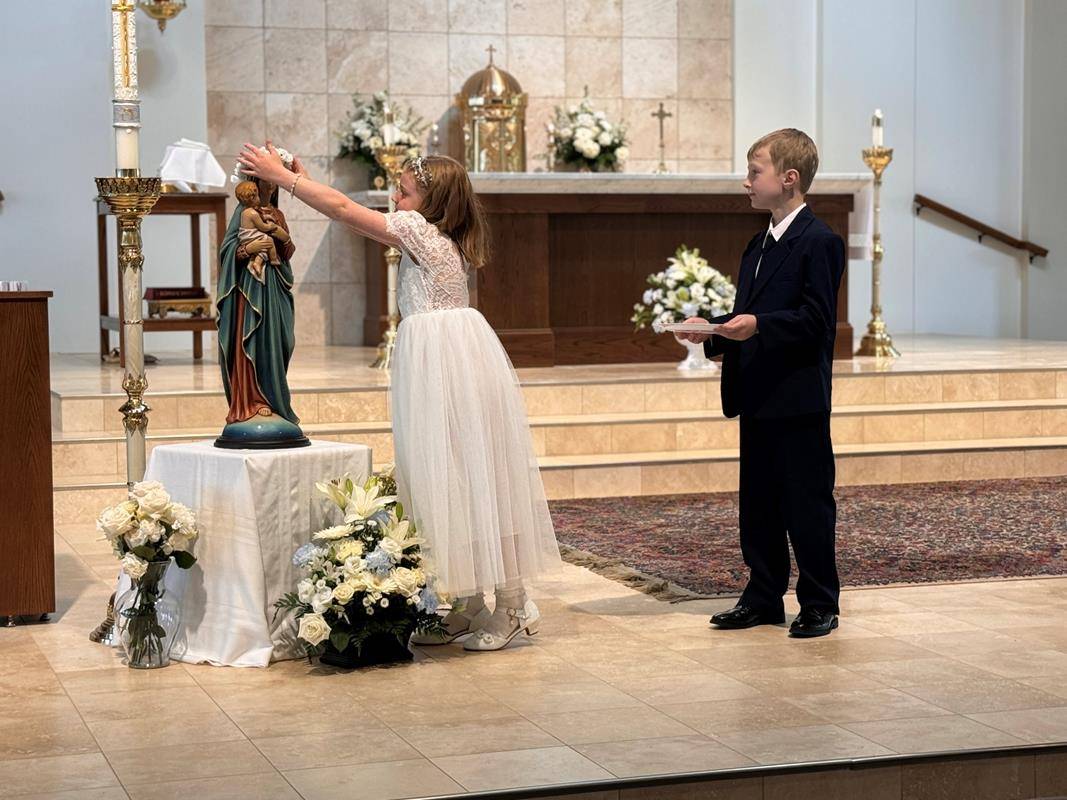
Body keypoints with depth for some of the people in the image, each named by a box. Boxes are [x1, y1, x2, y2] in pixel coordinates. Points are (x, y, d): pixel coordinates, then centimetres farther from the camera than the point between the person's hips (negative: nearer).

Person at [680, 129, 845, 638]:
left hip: (799, 400, -9)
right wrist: (712, 333, 3)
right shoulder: (758, 246, 18)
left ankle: (819, 604, 8)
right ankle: (764, 597, 21)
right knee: (757, 505, 12)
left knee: (807, 504, -1)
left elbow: (815, 319, -18)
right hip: (756, 399, 9)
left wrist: (759, 325, -29)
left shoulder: (818, 243, -10)